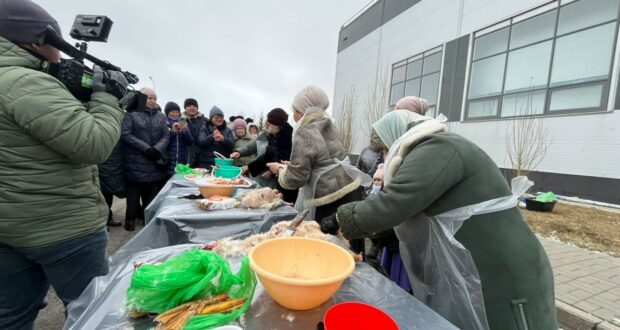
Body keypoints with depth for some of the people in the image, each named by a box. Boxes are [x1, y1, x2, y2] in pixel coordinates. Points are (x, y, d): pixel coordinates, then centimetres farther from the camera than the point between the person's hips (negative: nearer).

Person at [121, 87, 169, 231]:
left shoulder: (161, 116, 13)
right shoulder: (131, 113, 1)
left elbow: (166, 136, 6)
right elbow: (126, 134, -8)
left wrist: (157, 149, -12)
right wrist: (146, 148, -16)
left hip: (155, 162, 3)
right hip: (136, 162, -3)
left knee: (151, 192, 7)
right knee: (134, 192, 4)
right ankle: (130, 218, 19)